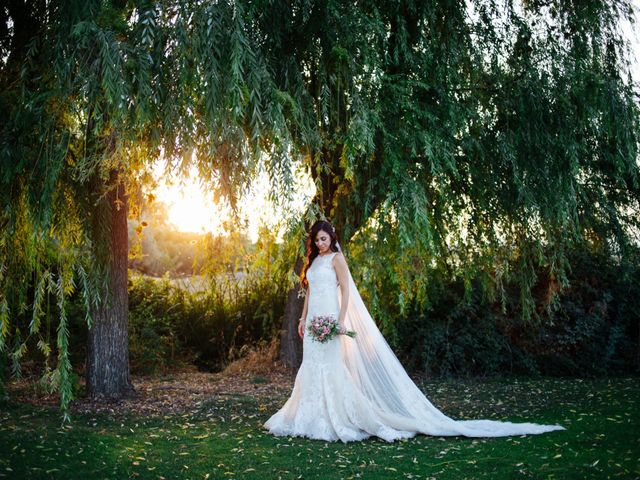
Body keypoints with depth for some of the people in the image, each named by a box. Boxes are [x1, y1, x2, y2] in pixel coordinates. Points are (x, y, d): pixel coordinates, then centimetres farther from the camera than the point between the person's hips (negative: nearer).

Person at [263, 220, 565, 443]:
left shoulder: (336, 258, -4)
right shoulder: (313, 261, 19)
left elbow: (346, 290, -12)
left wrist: (340, 320, -20)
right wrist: (303, 319, 15)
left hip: (329, 318, -8)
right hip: (314, 319, 8)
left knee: (328, 365, -10)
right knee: (312, 365, 6)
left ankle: (334, 417, -5)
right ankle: (313, 414, 11)